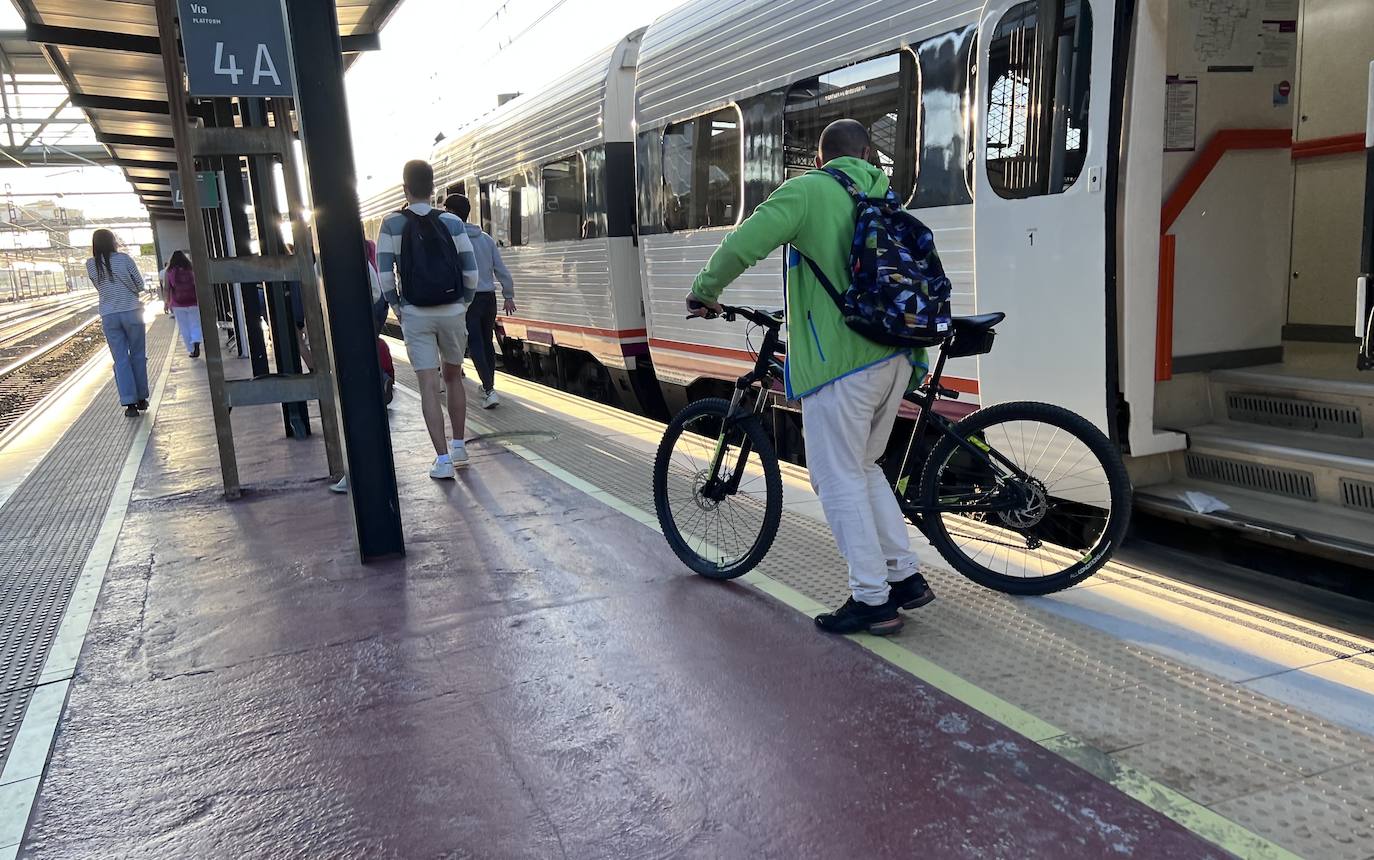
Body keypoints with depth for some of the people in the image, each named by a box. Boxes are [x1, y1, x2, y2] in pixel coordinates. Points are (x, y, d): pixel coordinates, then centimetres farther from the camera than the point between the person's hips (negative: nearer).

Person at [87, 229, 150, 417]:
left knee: (120, 359, 3)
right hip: (132, 311, -2)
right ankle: (141, 398, 15)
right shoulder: (124, 258, -5)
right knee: (138, 356, 10)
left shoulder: (91, 265, 1)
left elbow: (99, 287, 10)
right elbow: (140, 283, 1)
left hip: (109, 315, 2)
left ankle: (129, 403, -2)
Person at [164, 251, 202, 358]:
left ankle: (191, 350, 12)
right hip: (193, 302, 0)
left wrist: (168, 303, 5)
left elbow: (168, 289, -2)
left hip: (178, 304, 0)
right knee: (195, 325, 7)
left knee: (184, 328, 9)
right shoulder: (191, 269, 0)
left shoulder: (170, 272, -1)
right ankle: (196, 343, -20)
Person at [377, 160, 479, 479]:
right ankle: (458, 448, 24)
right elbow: (471, 271, -4)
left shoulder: (392, 224, -3)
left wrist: (395, 306, 6)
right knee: (453, 378, 18)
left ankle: (442, 459, -5)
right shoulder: (451, 222, -1)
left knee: (429, 386, -1)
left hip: (415, 314, -1)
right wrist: (463, 303, 9)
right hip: (453, 311, 1)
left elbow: (385, 273, -7)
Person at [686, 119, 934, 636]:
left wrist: (704, 294, 3)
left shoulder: (807, 191, -3)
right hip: (896, 359, 8)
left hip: (841, 361, -8)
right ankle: (906, 576, 24)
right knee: (864, 468, 21)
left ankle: (872, 600, 6)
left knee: (838, 480, 2)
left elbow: (741, 246, -13)